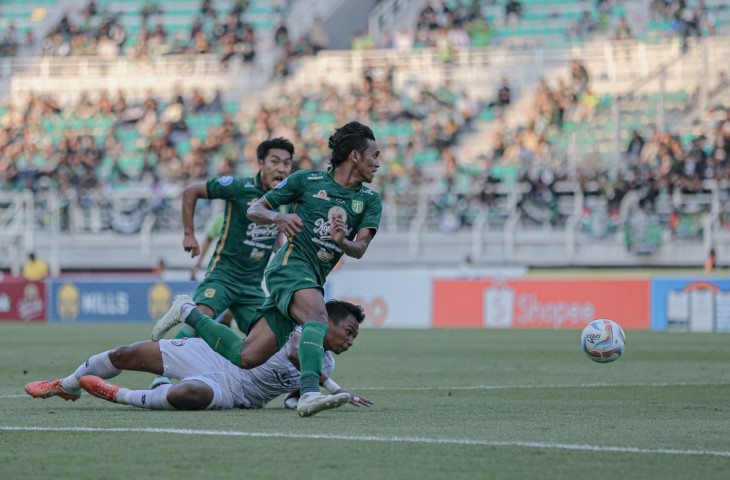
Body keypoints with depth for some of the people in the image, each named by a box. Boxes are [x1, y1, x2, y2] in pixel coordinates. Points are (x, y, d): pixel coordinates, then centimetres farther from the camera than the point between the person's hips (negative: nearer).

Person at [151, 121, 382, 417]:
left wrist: (343, 241, -25)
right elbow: (254, 210, 9)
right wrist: (278, 217, -14)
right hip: (291, 264, -5)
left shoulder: (370, 200, 11)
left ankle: (188, 312, 21)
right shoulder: (307, 180, 2)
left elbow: (359, 249, -1)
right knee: (318, 317, -36)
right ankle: (309, 393, -51)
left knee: (246, 357, 0)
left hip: (313, 280, 5)